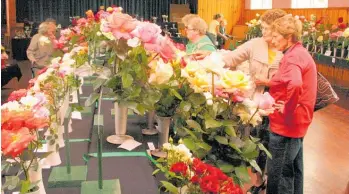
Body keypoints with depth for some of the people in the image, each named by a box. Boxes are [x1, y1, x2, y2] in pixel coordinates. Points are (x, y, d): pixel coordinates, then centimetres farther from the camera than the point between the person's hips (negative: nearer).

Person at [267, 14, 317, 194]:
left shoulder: (293, 57, -21)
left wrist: (287, 110, -27)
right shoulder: (301, 53, 11)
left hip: (286, 125, -10)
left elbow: (295, 84, -41)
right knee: (293, 170, 21)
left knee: (278, 174, 2)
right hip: (297, 123, 10)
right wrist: (270, 83, 15)